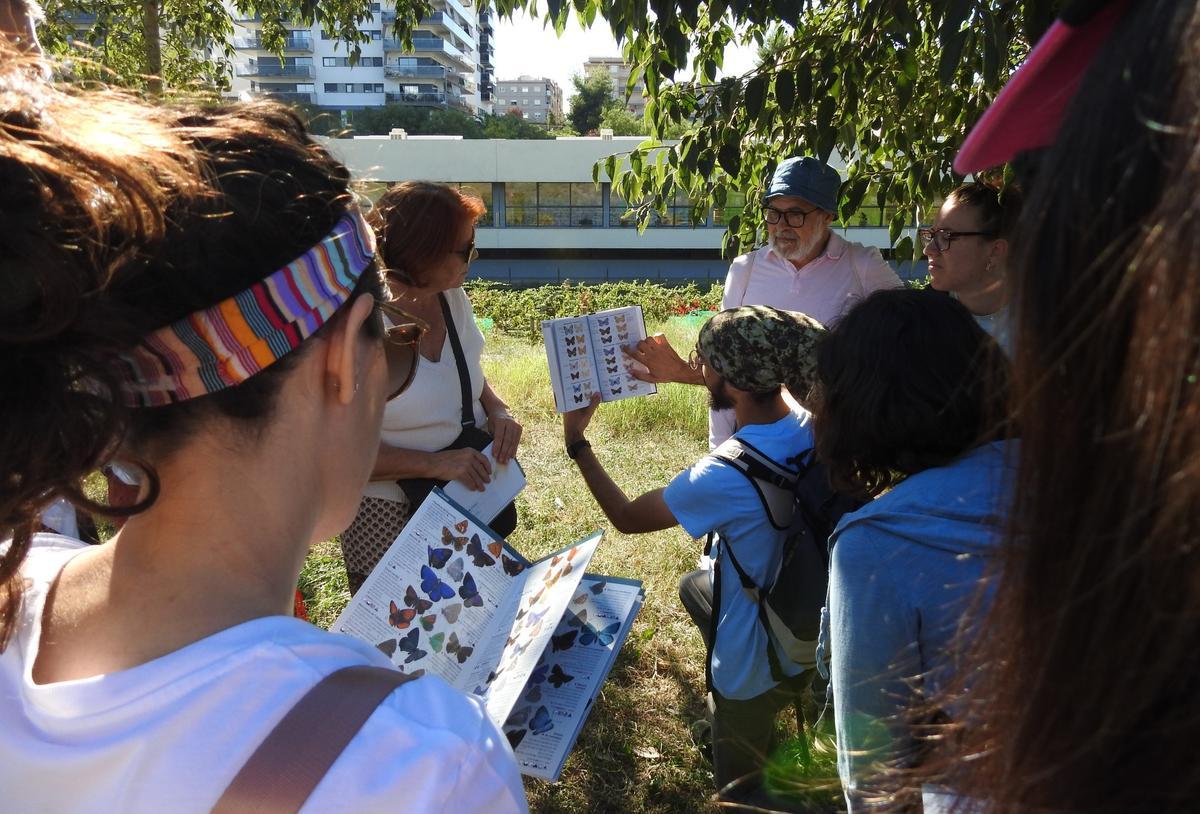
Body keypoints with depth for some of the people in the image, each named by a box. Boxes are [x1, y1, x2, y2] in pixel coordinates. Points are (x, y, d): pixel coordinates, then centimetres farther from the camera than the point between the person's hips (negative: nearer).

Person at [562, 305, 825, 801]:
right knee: (695, 587, 32)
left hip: (763, 664, -6)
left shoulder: (725, 477, -36)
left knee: (741, 788, 25)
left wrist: (576, 442, -6)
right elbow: (760, 398, 11)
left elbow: (627, 517, -17)